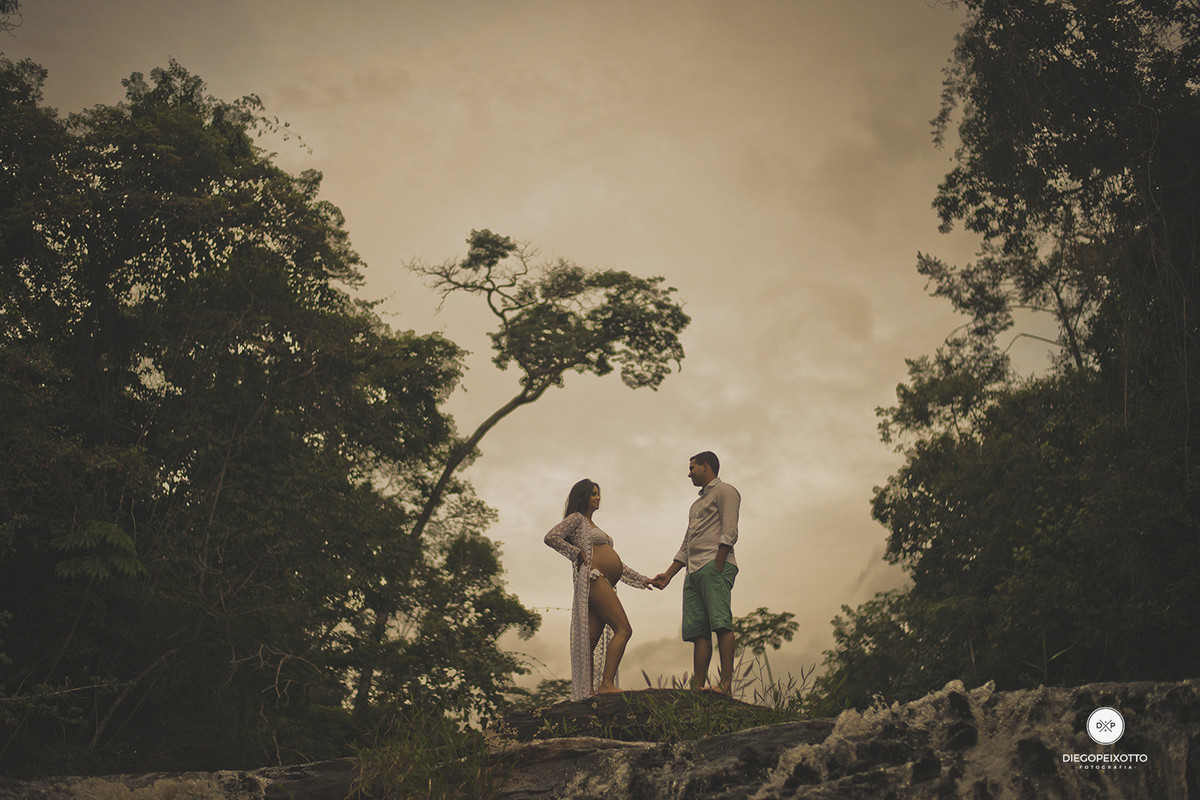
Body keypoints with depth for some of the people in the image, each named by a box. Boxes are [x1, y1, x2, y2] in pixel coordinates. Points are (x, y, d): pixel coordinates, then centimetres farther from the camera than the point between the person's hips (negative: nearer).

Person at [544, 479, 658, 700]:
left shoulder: (593, 526, 31)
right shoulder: (576, 519, 5)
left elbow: (615, 564, 32)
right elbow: (551, 537, -12)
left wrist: (641, 580, 28)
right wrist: (578, 554, -7)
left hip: (605, 584, 8)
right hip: (593, 578, -8)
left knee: (592, 640, 0)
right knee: (623, 630, -17)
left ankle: (588, 692, -4)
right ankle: (607, 684, -23)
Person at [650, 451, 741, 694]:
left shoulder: (724, 491, 7)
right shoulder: (697, 505, 34)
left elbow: (729, 532, -7)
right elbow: (685, 547, 31)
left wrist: (717, 565, -17)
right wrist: (668, 574, 21)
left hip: (715, 565, -8)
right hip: (694, 570, 8)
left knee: (720, 622, -18)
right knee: (698, 630, -2)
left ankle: (726, 684, -26)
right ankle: (698, 687, -8)